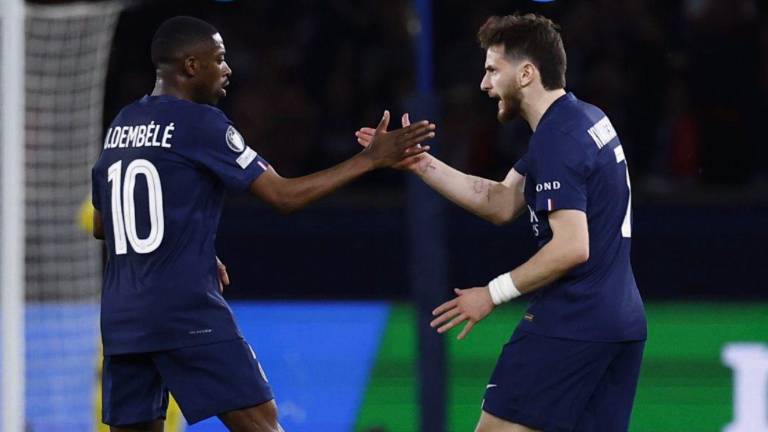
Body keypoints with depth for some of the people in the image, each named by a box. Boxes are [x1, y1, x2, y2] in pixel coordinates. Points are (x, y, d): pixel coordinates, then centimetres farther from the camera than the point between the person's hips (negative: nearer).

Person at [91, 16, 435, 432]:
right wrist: (370, 158, -4)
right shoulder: (199, 123, -7)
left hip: (121, 316, 7)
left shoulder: (120, 125, 14)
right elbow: (284, 195, -9)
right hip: (187, 312, -7)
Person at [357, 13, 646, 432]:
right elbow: (500, 203, 18)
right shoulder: (588, 119, 14)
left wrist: (495, 292, -14)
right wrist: (420, 162, 13)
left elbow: (571, 247, -23)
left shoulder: (558, 140, -16)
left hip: (568, 327, -9)